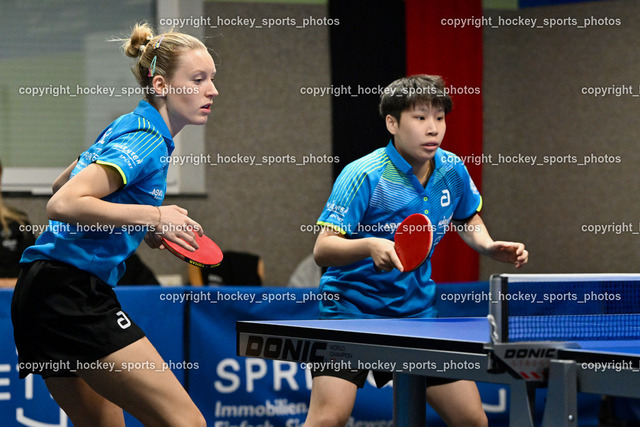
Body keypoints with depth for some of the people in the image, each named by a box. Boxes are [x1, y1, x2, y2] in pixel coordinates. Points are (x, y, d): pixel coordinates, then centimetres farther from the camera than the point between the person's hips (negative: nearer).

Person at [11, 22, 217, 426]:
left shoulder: (127, 129, 19)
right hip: (73, 291, -11)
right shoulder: (145, 141, -12)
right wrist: (152, 216, -21)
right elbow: (63, 204, -23)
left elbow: (62, 184, 34)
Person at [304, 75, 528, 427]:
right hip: (351, 308, -6)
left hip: (416, 309, 6)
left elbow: (467, 218, 22)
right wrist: (369, 245, -41)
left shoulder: (452, 170, -1)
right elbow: (322, 249, -23)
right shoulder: (363, 176, -18)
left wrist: (490, 246, 2)